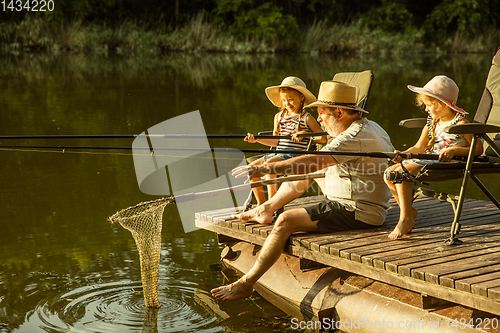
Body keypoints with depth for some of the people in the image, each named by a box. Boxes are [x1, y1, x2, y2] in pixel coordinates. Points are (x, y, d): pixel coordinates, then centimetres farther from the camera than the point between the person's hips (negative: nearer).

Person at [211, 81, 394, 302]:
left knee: (286, 222, -17)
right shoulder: (372, 127, 9)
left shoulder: (355, 137, -23)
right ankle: (267, 208, 23)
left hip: (357, 214, -11)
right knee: (309, 170, 17)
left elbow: (313, 161, -32)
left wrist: (266, 169, -32)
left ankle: (246, 283, -11)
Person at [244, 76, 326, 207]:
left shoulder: (307, 118, 0)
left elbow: (324, 139, -4)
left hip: (296, 154, -7)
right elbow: (276, 142, 15)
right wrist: (256, 139, 5)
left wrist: (305, 134, -15)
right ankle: (261, 203, 5)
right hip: (278, 153, 7)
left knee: (269, 164, -30)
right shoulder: (279, 116, 17)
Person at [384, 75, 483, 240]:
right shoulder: (432, 122, 16)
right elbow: (419, 148, 10)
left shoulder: (460, 123, -6)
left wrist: (454, 150, -21)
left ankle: (406, 219, -18)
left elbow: (478, 149, -9)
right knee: (389, 173, -2)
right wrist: (402, 155, -9)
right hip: (428, 159, 9)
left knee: (401, 172, -26)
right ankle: (409, 209, 11)